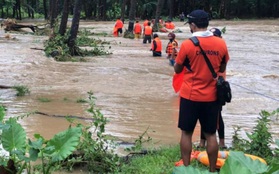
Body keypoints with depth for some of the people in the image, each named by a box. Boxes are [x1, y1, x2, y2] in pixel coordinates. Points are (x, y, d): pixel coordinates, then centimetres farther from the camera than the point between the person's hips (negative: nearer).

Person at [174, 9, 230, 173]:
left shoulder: (187, 44, -13)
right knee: (211, 134, 10)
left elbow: (178, 69, 0)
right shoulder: (221, 44, -3)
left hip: (190, 96, -2)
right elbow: (222, 69, 10)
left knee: (187, 133, 10)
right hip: (212, 96, 3)